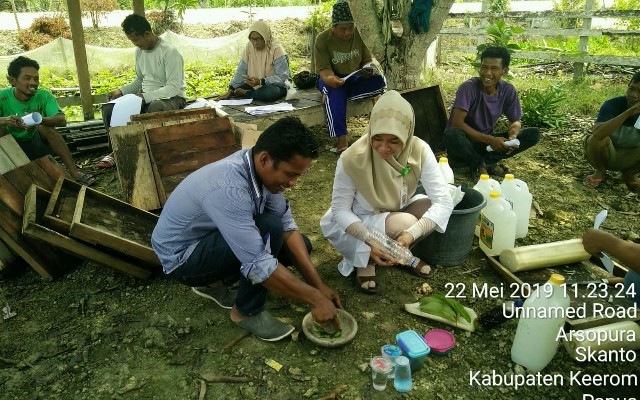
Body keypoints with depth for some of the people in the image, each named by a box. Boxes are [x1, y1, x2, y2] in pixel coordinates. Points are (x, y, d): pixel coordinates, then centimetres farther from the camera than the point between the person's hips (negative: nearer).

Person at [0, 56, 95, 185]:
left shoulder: (44, 96, -11)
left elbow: (62, 120, -27)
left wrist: (39, 120, -47)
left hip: (36, 144, 0)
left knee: (45, 126, -27)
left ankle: (74, 172, -29)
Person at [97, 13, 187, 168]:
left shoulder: (170, 52, -16)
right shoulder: (140, 51, 7)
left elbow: (174, 87, -23)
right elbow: (139, 80, 18)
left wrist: (146, 96, -29)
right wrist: (121, 91, 0)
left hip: (173, 98, -7)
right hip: (147, 99, 7)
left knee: (155, 107, -42)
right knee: (109, 108, -11)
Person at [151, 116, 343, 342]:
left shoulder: (262, 168, -12)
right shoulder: (228, 188, -37)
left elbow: (288, 227, -8)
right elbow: (259, 265, -37)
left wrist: (319, 285, -11)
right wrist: (314, 298, -26)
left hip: (213, 238, 8)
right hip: (182, 257, -8)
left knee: (299, 245, 2)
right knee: (269, 228, -30)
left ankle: (214, 282, 13)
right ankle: (247, 311, -7)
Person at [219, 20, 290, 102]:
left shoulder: (276, 50, -18)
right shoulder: (250, 46, -5)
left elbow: (282, 77, -23)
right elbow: (241, 71, -4)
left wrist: (260, 81, -35)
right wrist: (231, 90, -13)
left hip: (276, 85, -4)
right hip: (255, 85, 4)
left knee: (269, 92, -37)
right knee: (235, 91, -16)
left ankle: (246, 94, -15)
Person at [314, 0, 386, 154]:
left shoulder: (359, 35, -2)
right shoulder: (323, 39, -10)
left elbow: (367, 60, 2)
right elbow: (324, 69, -17)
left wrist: (367, 70, -23)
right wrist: (329, 78, -41)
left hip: (355, 78, 3)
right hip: (332, 79, -3)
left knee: (380, 81, -27)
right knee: (334, 91, -40)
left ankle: (329, 95, -28)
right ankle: (341, 139, -46)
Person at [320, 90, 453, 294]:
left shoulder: (420, 150, -23)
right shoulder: (352, 158, -30)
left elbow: (444, 201, -24)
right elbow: (340, 209, -20)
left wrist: (411, 234, -40)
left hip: (399, 211, 4)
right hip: (360, 222, -4)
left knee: (434, 208, -23)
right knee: (405, 223, -31)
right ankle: (363, 260, -3)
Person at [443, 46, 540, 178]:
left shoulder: (508, 90, -4)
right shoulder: (469, 87, -19)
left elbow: (515, 121, 6)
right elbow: (457, 123, -25)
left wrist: (512, 137, -18)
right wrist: (490, 140, -28)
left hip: (487, 142, 5)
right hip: (465, 144, -5)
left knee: (533, 134, -8)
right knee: (452, 134, -39)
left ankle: (484, 162, -16)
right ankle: (481, 164, -12)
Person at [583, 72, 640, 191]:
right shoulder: (612, 105, -23)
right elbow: (597, 133, -42)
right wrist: (629, 112, -47)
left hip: (630, 158, 3)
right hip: (607, 154, -3)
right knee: (596, 140, -35)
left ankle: (629, 174, 8)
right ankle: (600, 171, -2)